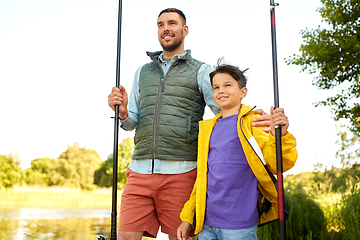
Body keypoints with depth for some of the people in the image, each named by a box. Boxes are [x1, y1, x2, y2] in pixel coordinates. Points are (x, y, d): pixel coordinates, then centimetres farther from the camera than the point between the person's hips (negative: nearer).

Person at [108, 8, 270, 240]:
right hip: (140, 169, 3)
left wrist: (259, 121, -24)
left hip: (180, 171, -3)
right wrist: (123, 113, -8)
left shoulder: (201, 72, 7)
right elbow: (132, 122, 16)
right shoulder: (143, 72, 19)